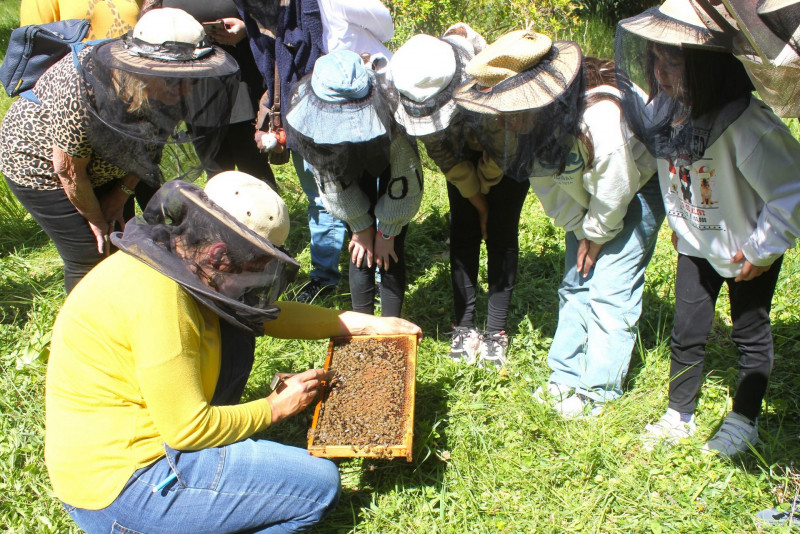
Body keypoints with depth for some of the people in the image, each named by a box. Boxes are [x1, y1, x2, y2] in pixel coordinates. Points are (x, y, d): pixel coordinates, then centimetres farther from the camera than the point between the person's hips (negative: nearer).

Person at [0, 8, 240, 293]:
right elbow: (70, 171, -26)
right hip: (38, 166, -6)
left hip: (101, 167, 6)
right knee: (90, 256, -5)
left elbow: (148, 143, -4)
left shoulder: (165, 90, -22)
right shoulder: (82, 93, -40)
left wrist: (121, 195, -2)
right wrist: (95, 219, -12)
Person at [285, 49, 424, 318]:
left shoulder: (390, 103, -43)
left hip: (391, 157, -2)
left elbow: (403, 178, -25)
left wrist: (386, 232, -15)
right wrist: (361, 227, -10)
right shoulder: (304, 105, -34)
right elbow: (330, 177, -17)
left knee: (390, 253, -7)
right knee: (361, 251, -4)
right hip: (348, 164, 2)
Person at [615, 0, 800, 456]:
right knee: (687, 333, 12)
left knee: (751, 335, 14)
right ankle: (680, 417, 31)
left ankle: (743, 424, 33)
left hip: (747, 251, -5)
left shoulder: (746, 123, -33)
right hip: (696, 244, 5)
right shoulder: (664, 110, -12)